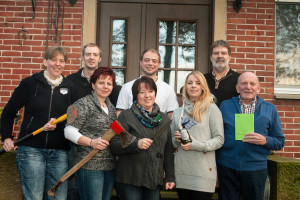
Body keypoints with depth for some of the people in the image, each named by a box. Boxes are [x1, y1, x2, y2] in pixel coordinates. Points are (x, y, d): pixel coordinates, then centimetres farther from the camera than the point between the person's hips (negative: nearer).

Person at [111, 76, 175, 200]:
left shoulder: (163, 118, 12)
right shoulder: (126, 115, -3)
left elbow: (168, 150, 15)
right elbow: (114, 146, -9)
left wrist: (170, 177, 11)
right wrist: (136, 144, -24)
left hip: (154, 180, 4)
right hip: (130, 180, -4)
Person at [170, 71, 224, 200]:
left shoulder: (211, 108, 0)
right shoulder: (177, 112, 14)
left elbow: (219, 139, -4)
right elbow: (172, 142, 19)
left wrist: (197, 145, -16)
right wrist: (176, 140, -4)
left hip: (203, 172, -4)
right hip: (181, 171, 4)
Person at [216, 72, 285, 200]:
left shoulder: (270, 109, 6)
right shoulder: (225, 106, 6)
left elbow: (280, 142, 8)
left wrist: (264, 140, -14)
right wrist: (214, 168, 2)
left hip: (256, 169, 0)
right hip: (227, 168, 0)